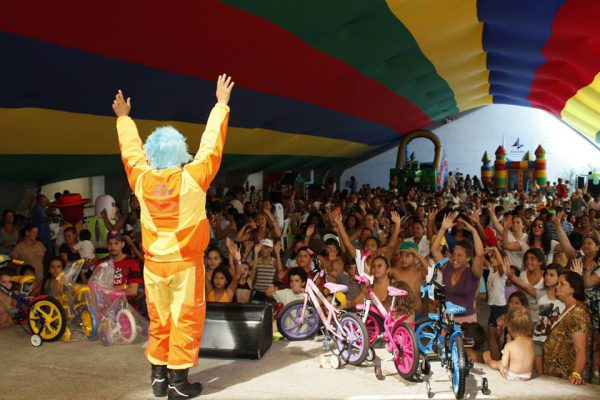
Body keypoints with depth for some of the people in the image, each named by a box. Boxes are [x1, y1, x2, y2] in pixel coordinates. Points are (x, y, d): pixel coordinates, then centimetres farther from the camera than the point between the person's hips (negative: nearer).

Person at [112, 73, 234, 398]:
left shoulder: (141, 178, -4)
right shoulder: (192, 177, -13)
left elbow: (130, 149, 13)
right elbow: (211, 145, -6)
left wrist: (123, 118, 29)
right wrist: (221, 104, 4)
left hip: (154, 263, 4)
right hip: (186, 262, -4)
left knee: (159, 320, 15)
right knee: (186, 320, 5)